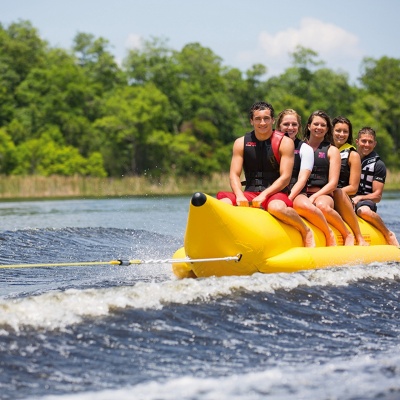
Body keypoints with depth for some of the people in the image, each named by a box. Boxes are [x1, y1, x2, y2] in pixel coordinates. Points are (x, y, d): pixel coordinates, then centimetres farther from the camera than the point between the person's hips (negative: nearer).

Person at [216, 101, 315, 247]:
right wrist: (239, 195, -19)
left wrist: (264, 194, -22)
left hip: (276, 194, -3)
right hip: (249, 194, 3)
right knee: (224, 202, -29)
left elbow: (285, 177, -8)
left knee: (276, 207, -39)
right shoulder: (241, 143, 8)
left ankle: (306, 231, -12)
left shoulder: (284, 142, 0)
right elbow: (234, 175, 2)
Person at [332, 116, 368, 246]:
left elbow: (353, 188, 1)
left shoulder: (352, 155, 9)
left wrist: (334, 192, -15)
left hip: (343, 201, -2)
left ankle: (359, 237, -31)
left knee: (338, 193, -38)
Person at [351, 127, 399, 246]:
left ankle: (388, 235, -15)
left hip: (366, 201, -3)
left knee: (364, 211, -40)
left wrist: (359, 198, -15)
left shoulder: (378, 165, 5)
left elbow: (377, 196, 1)